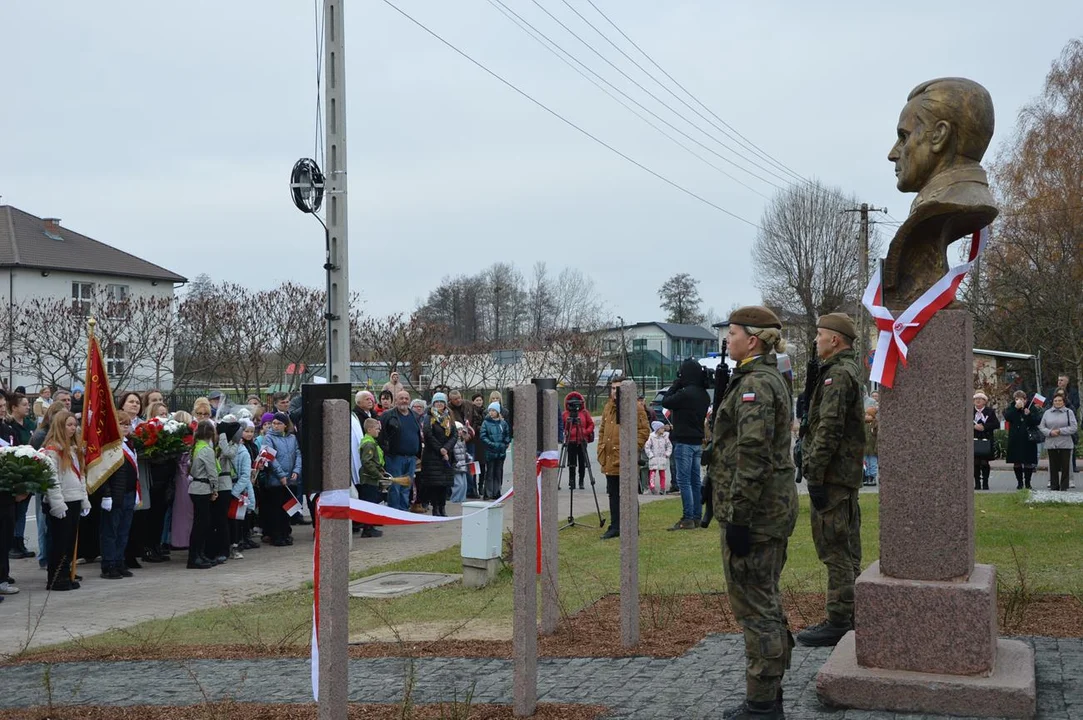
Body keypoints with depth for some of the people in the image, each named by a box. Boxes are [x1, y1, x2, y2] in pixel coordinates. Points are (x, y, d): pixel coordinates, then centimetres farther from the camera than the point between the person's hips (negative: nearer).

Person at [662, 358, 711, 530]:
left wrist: (676, 384, 1)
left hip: (684, 442, -8)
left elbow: (665, 402, -9)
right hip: (698, 442, 8)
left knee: (684, 480, -6)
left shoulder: (686, 393, -18)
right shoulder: (704, 395, 8)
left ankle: (688, 519, -7)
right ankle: (697, 517, 15)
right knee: (695, 480, 11)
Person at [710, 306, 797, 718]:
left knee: (755, 608, -3)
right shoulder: (772, 379, 16)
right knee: (766, 604, 16)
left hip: (753, 512, -11)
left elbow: (752, 455, -23)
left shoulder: (754, 383, -17)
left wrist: (738, 518, -22)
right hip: (775, 507, 11)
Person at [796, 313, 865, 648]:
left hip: (832, 476, -11)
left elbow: (829, 429, -23)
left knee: (835, 550, -7)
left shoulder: (838, 375, -15)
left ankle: (838, 623, -3)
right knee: (846, 549, 14)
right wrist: (813, 468, 21)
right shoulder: (849, 371, 19)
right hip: (847, 474, 11)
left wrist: (815, 475, -21)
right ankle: (849, 617, 22)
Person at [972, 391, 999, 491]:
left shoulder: (990, 411, 5)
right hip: (974, 440, 1)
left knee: (985, 462, -2)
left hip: (986, 440, -1)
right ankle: (977, 483, 6)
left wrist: (984, 427, -14)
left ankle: (985, 483, 6)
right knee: (976, 463, 1)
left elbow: (997, 424, -3)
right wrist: (974, 426, -14)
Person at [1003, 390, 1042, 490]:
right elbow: (1007, 417, -14)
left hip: (1028, 439, -1)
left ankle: (1027, 482, 12)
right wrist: (1016, 408, -19)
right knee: (1016, 462, 4)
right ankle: (1019, 482, 15)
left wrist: (1029, 414, -21)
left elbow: (1038, 421, -7)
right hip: (1015, 440, 1)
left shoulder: (1032, 408, 2)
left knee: (1029, 463, 2)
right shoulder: (1011, 408, 5)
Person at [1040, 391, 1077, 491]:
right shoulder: (1047, 413, 9)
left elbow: (1074, 428, -6)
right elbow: (1042, 427, 7)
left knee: (1065, 466, 1)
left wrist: (1060, 431, -13)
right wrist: (1050, 432, -11)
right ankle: (1054, 486, 15)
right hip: (1051, 444, 2)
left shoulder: (1069, 412, 1)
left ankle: (1064, 486, 8)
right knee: (1053, 466, 7)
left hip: (1065, 444, -2)